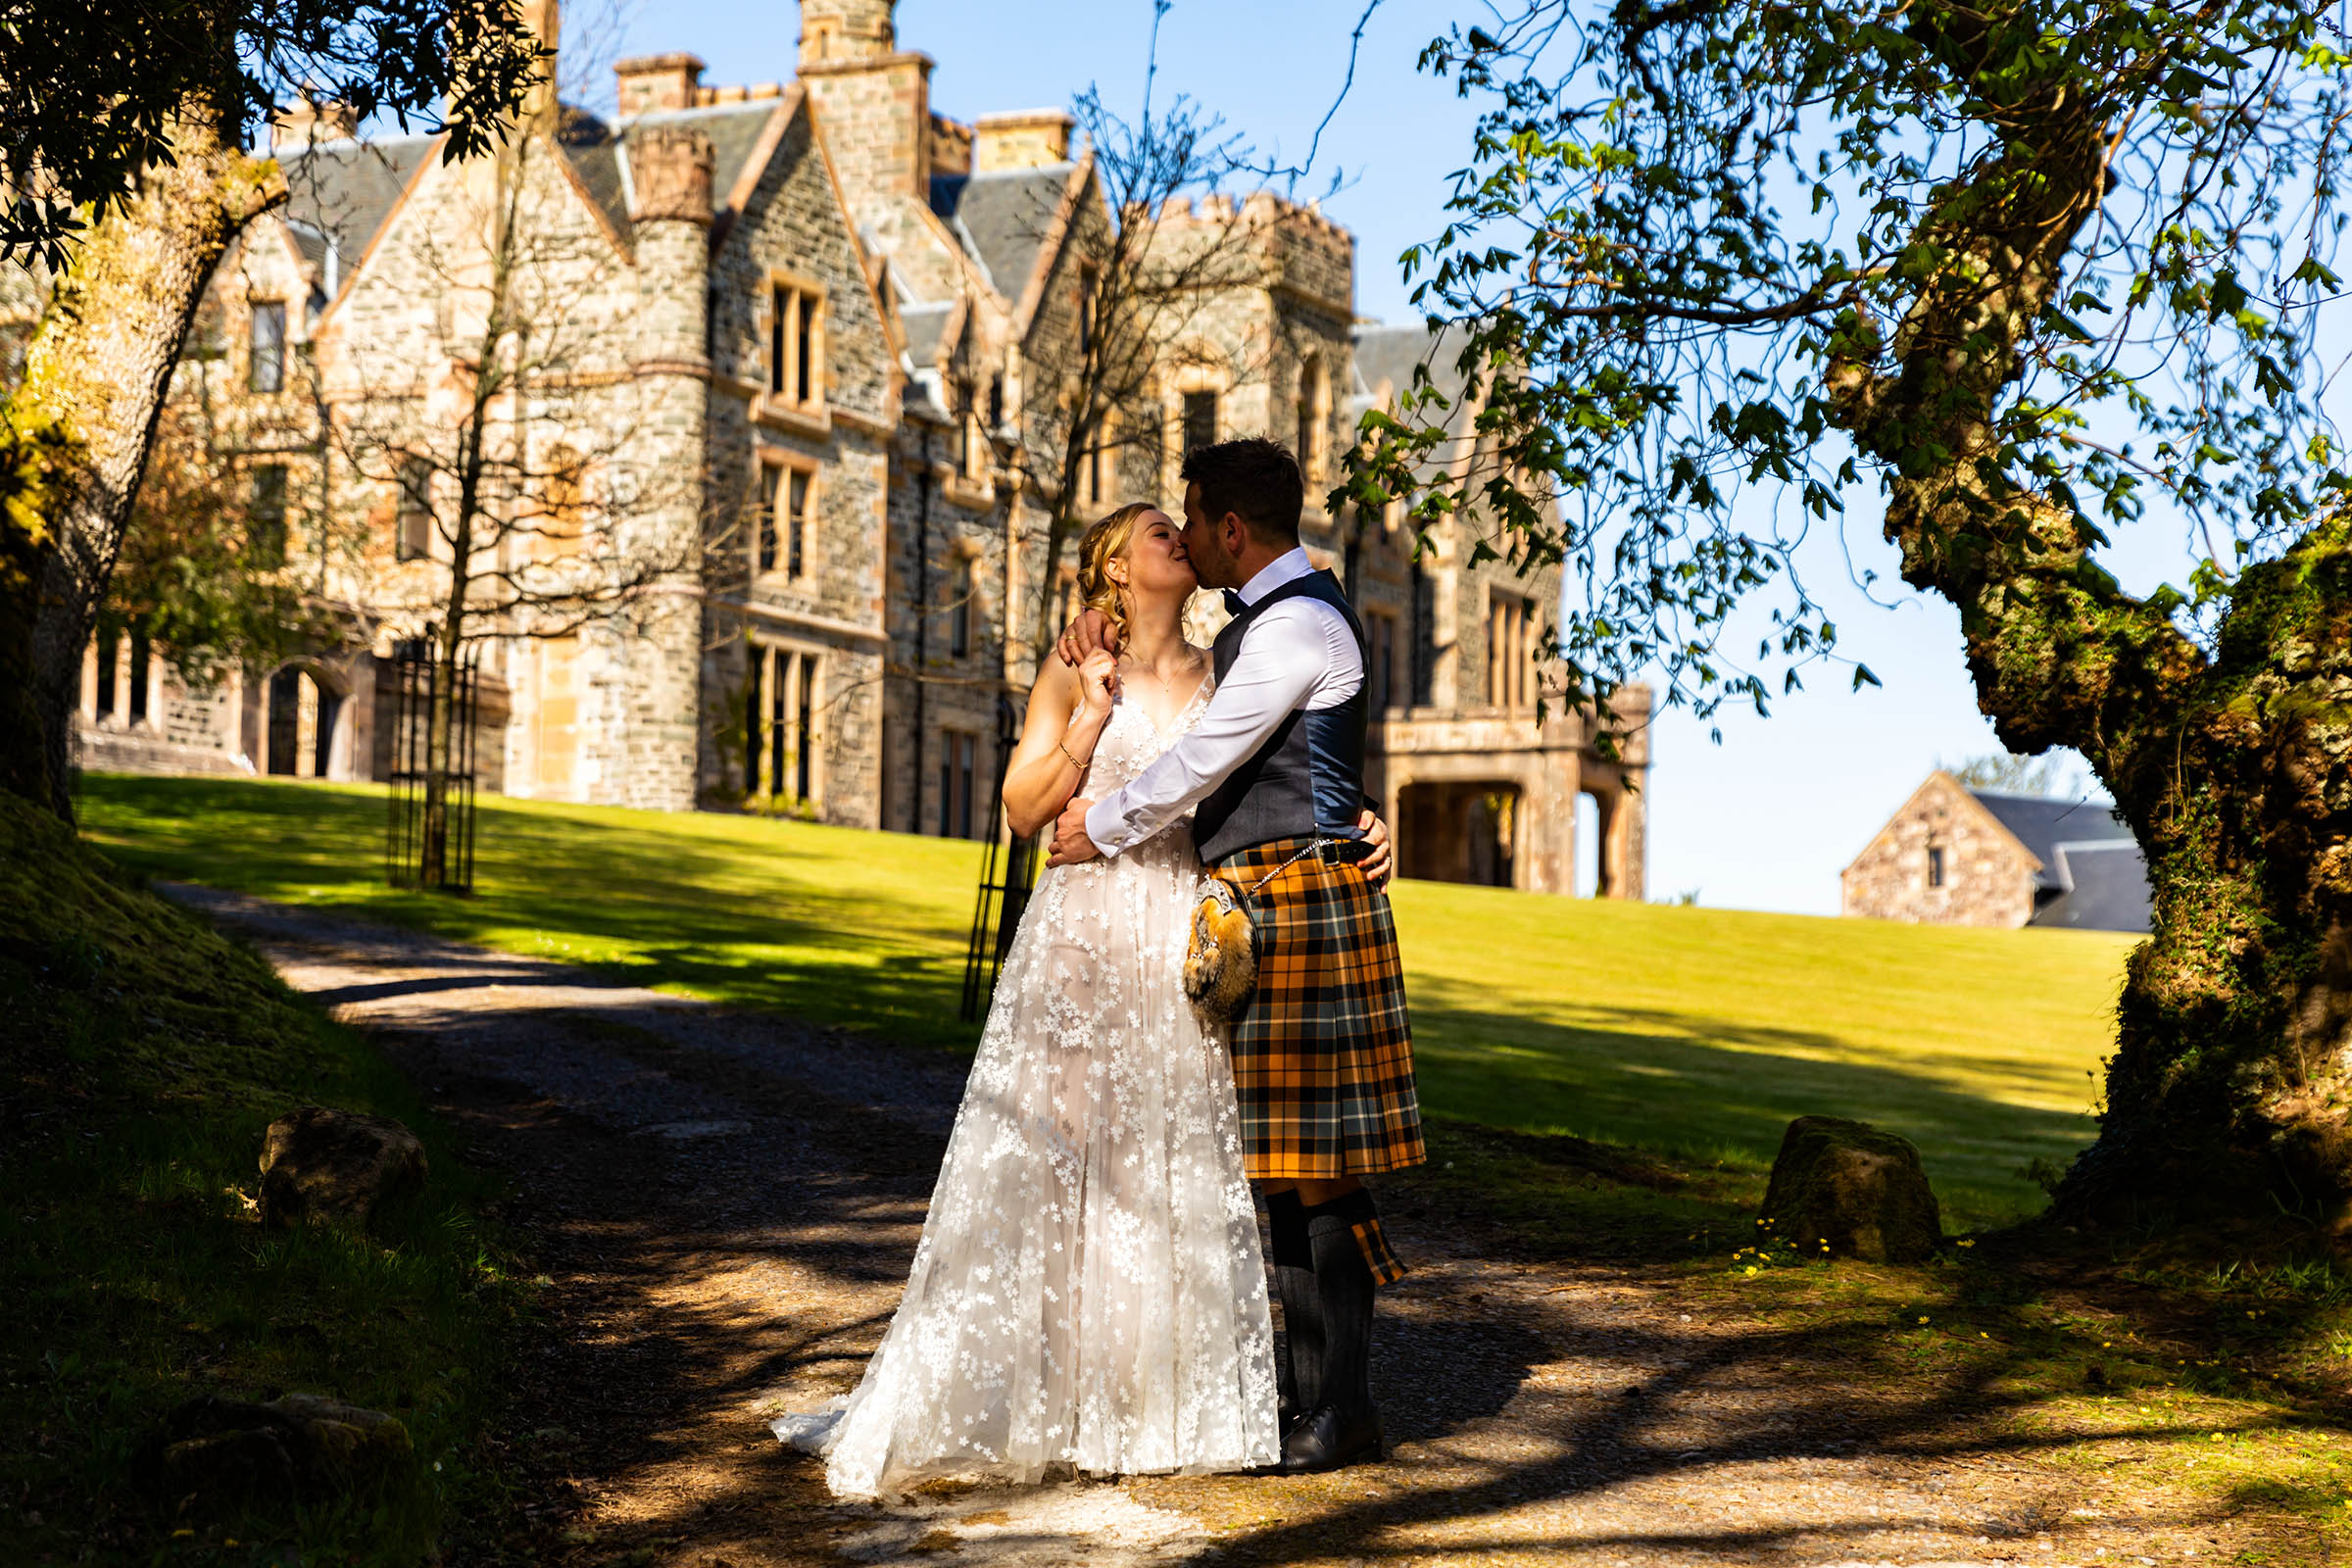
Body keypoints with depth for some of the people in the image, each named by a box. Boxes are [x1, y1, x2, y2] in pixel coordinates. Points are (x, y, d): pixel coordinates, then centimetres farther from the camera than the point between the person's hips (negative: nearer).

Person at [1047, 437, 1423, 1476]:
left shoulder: (1299, 624, -13)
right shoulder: (1255, 626, 20)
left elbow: (1206, 759, -15)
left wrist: (1102, 826, -2)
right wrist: (1100, 635, 15)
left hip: (1298, 902, -10)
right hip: (1254, 908, 10)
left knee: (1308, 1159, -7)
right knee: (1272, 1157, 11)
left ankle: (1339, 1413, -3)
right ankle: (1295, 1390, 18)